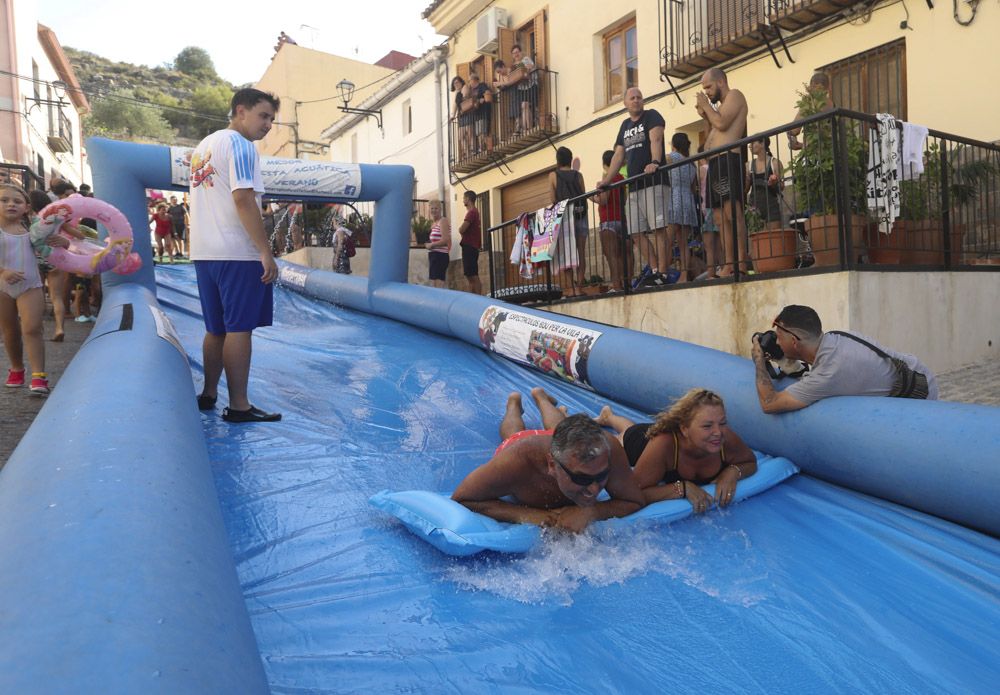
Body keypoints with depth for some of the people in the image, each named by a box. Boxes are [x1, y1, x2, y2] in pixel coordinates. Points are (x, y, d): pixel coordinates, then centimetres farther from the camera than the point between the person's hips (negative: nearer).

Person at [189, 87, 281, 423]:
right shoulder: (239, 145, -7)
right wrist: (266, 252, -20)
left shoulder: (203, 146, 21)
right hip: (237, 253, -9)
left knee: (217, 328, 15)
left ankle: (209, 395, 22)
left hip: (205, 252, 9)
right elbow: (243, 199, -19)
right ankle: (239, 406, -2)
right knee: (240, 328, -5)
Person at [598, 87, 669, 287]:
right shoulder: (625, 125, 23)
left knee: (658, 228, -13)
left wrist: (655, 162, -31)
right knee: (636, 233, 4)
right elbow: (619, 154, 23)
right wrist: (607, 180, 14)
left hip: (653, 181, -7)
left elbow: (656, 140, -14)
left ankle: (662, 273, -12)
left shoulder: (651, 116, 3)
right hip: (633, 186, 8)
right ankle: (655, 269, 11)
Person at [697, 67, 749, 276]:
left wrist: (706, 106, 2)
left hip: (728, 159, -10)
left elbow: (722, 124, -12)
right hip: (716, 163, 10)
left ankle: (742, 264, -23)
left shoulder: (734, 95, 3)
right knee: (721, 218, 4)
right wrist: (705, 117, 16)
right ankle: (728, 266, 4)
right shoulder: (721, 106, 29)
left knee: (732, 213, -19)